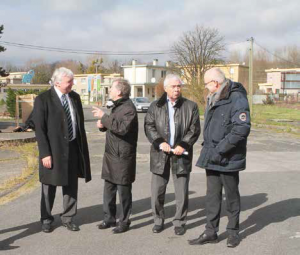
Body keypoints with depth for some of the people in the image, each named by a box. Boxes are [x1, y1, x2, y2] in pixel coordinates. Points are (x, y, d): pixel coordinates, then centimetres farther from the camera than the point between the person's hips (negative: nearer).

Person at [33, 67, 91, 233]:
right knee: (49, 187, 10)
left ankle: (67, 218, 27)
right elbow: (39, 130, -12)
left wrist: (83, 148, 9)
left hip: (73, 148, 5)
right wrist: (45, 154, -17)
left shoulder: (75, 97, 6)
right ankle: (46, 219, 28)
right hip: (54, 150, -5)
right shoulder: (43, 100, -11)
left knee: (71, 186, 11)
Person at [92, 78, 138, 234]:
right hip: (111, 154, 9)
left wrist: (104, 117, -24)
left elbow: (122, 128, -29)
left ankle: (124, 222, 13)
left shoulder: (128, 108, -15)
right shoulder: (117, 106, 17)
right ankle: (109, 218, 25)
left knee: (123, 189, 1)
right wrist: (103, 125, 5)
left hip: (123, 156, -9)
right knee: (109, 188, 14)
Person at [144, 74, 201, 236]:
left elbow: (194, 129, 0)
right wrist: (160, 142, -14)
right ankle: (158, 220, 23)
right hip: (160, 154, 1)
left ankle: (179, 222, 19)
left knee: (182, 191, 4)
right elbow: (149, 126, 0)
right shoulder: (155, 106, 7)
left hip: (181, 155, -1)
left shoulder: (190, 106, 5)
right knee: (157, 190, 6)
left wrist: (183, 145, -13)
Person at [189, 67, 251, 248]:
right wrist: (208, 148, 9)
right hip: (212, 158, 7)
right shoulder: (213, 99, 12)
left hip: (228, 159, -7)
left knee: (231, 196, 9)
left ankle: (233, 232, 25)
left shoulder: (237, 99, -16)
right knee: (212, 195, 12)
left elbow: (242, 129, -24)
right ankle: (211, 232, 22)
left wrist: (220, 149, -22)